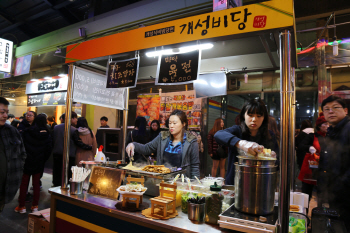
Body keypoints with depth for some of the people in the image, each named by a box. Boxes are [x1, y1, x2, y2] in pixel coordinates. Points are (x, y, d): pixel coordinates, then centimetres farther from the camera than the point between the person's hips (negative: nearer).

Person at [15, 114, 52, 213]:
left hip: (26, 161, -1)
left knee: (24, 184, 11)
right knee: (36, 184, 11)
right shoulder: (47, 135, -8)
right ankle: (35, 206, 17)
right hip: (39, 163, 1)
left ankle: (21, 206, 17)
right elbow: (48, 151, -4)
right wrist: (42, 161, 8)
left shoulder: (26, 132, -10)